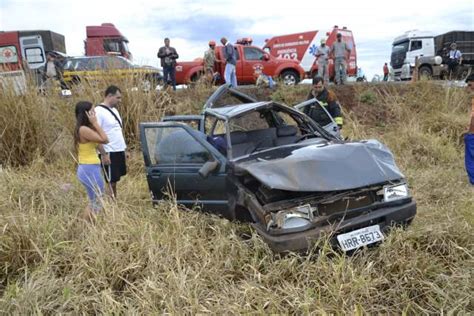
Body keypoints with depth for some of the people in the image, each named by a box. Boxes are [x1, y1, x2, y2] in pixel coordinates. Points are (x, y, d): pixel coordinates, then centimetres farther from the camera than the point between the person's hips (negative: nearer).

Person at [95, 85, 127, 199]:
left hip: (119, 151, 8)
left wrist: (124, 149, 17)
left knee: (114, 181, 15)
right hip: (109, 153, -8)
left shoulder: (114, 110, 13)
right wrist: (104, 154, -21)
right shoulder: (99, 111, -15)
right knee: (111, 183, -1)